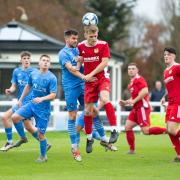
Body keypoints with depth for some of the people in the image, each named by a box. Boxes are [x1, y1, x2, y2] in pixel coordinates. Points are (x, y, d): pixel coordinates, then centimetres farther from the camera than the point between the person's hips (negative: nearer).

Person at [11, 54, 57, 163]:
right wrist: (21, 99, 23)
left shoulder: (52, 78, -14)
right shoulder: (34, 74, 2)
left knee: (41, 133, -1)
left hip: (44, 109, -5)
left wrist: (42, 99, -35)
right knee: (15, 117, -13)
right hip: (32, 104, 5)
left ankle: (43, 156, 16)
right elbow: (28, 87, 20)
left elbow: (53, 95, -19)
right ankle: (23, 138, 9)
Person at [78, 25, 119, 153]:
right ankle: (89, 138, 24)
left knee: (104, 99, -32)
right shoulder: (81, 46, 1)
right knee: (88, 111, 4)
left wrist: (90, 74, -17)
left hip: (102, 78, -3)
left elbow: (104, 63, -14)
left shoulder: (103, 45, -7)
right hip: (88, 81, 3)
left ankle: (114, 130, -28)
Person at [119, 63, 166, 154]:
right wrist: (125, 102, 17)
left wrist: (134, 101, -20)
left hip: (142, 107, -10)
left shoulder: (139, 79, -9)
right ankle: (132, 149, 8)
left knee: (146, 131, -15)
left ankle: (167, 130, -9)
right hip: (136, 109, 10)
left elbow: (145, 91, -24)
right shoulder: (132, 82, 21)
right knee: (128, 127, 4)